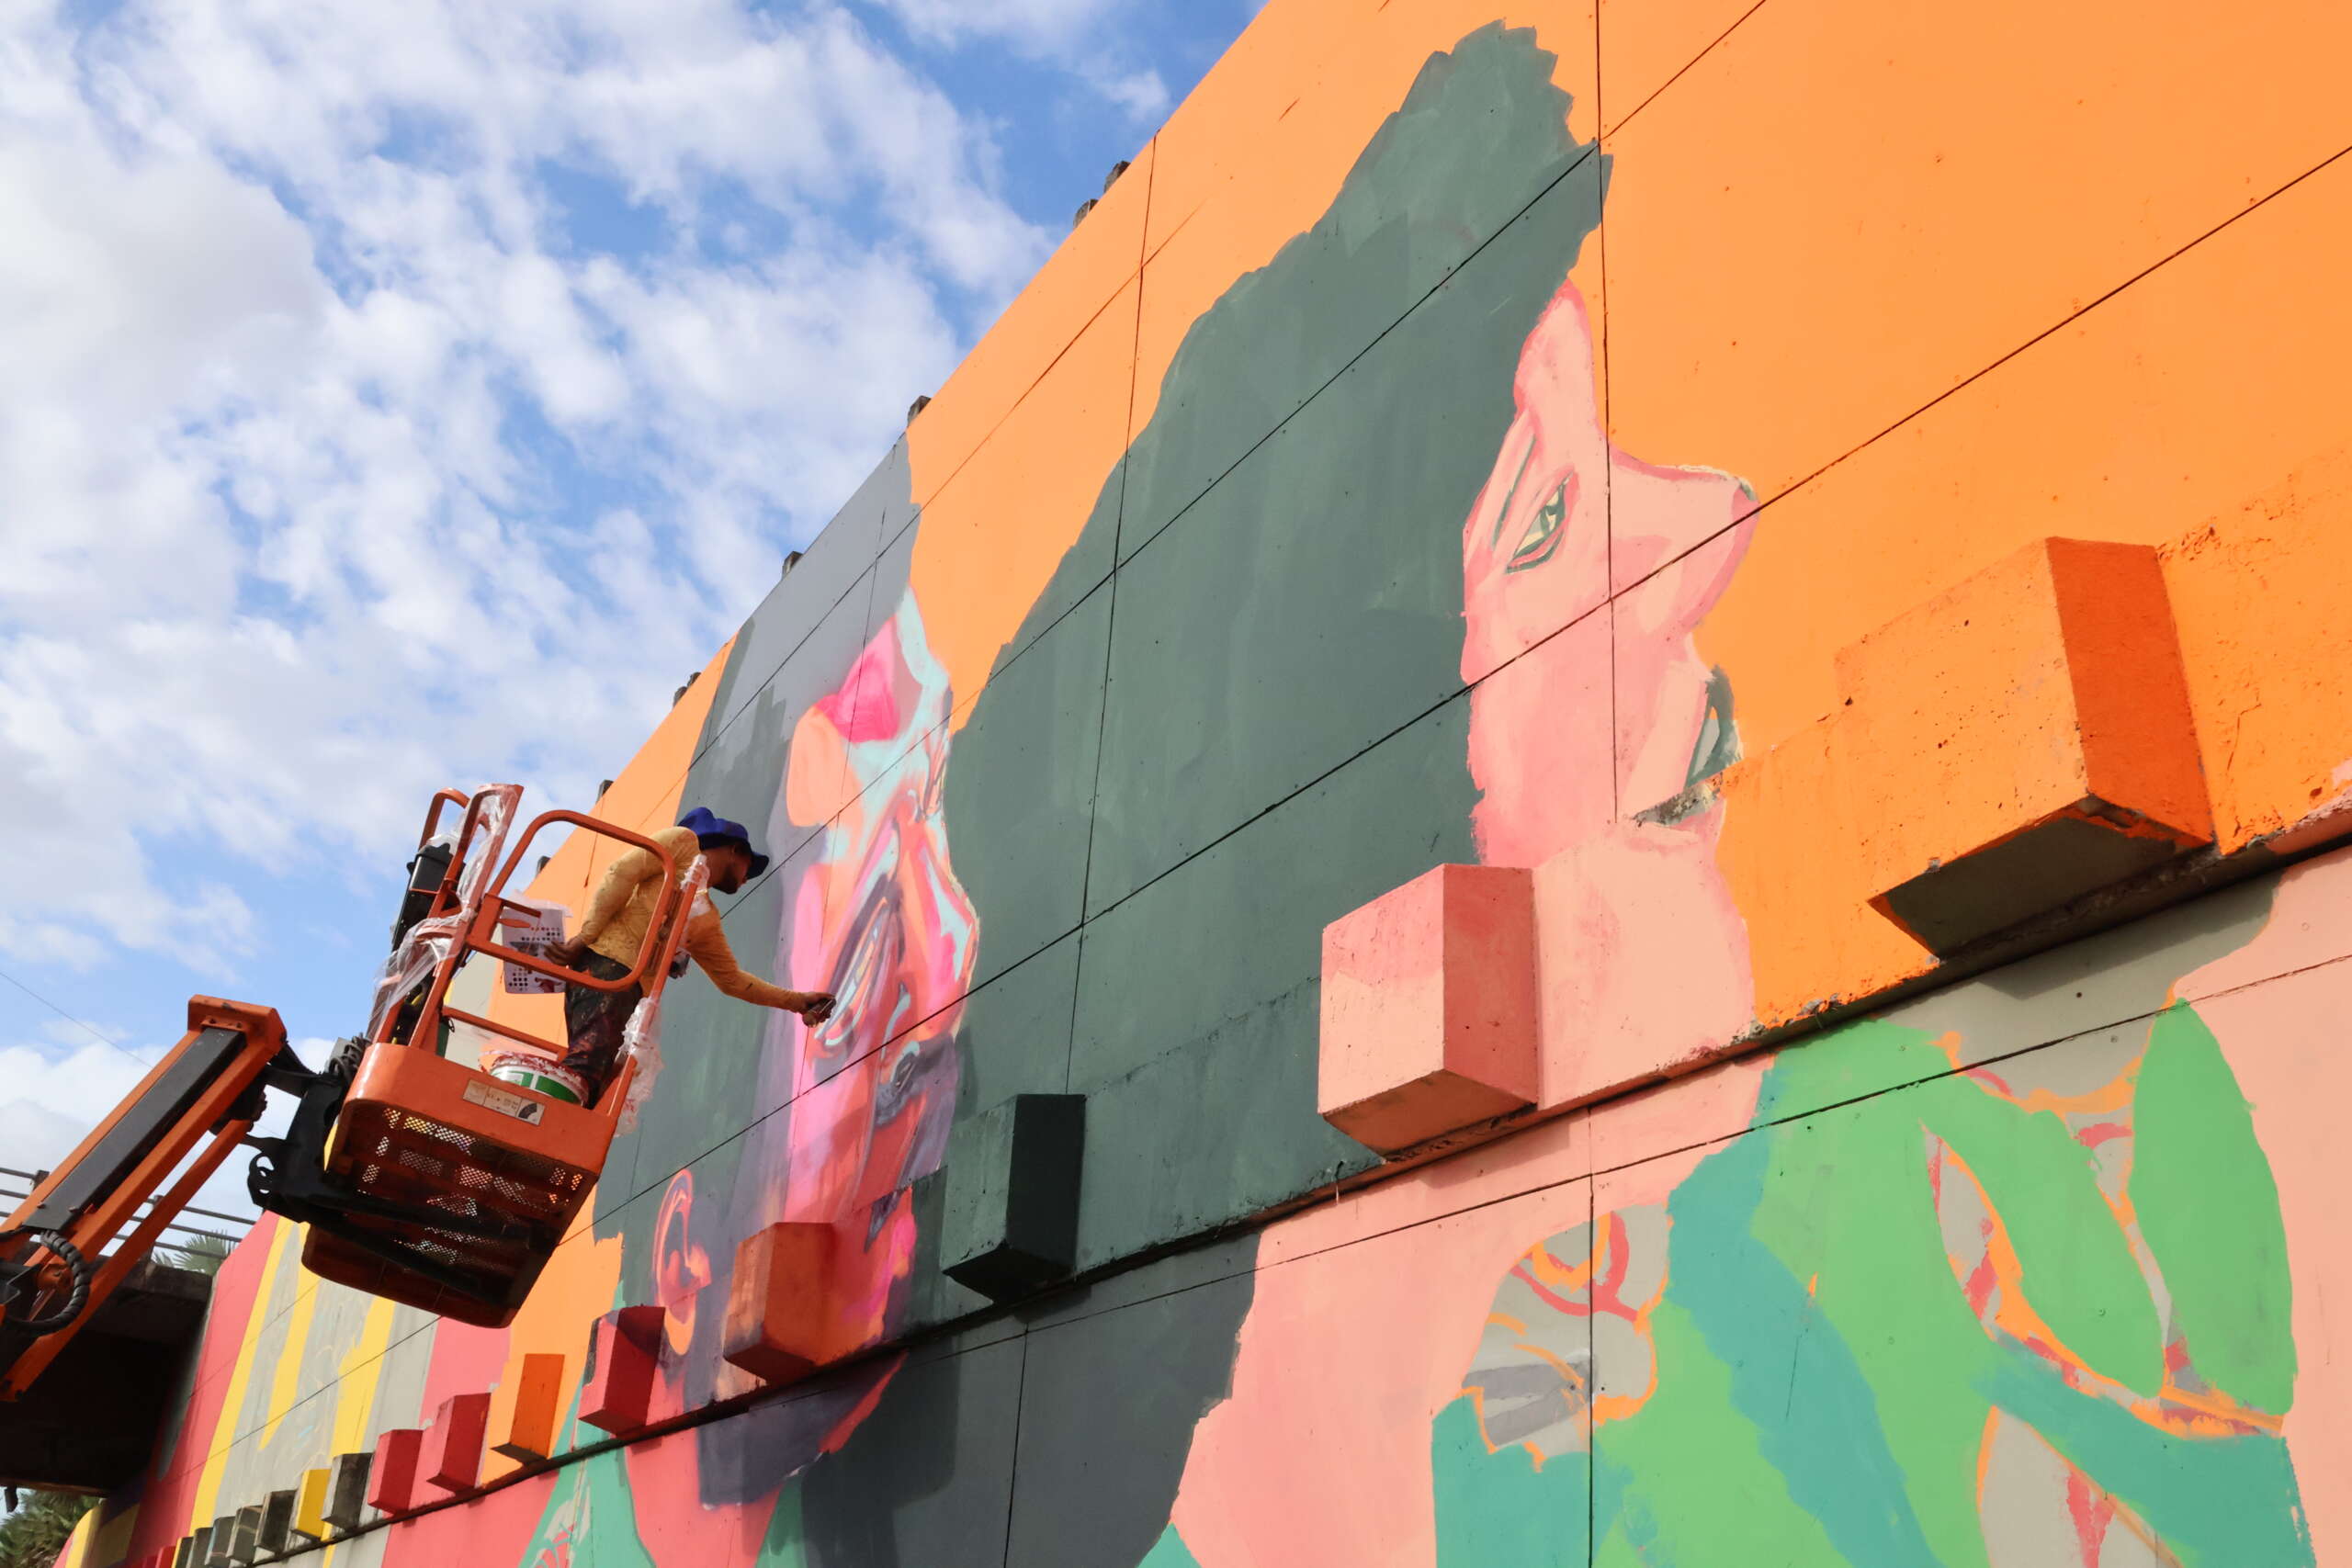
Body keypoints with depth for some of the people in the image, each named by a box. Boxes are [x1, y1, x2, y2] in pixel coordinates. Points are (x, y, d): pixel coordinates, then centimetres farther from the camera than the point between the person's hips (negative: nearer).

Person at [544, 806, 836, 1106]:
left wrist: (794, 1000, 33)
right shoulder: (683, 842, 11)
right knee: (585, 1069, -27)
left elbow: (732, 979, 37)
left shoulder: (708, 921, 32)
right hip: (608, 964, -9)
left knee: (595, 1088, -5)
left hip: (633, 989, 9)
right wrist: (585, 936, -11)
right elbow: (622, 872, -2)